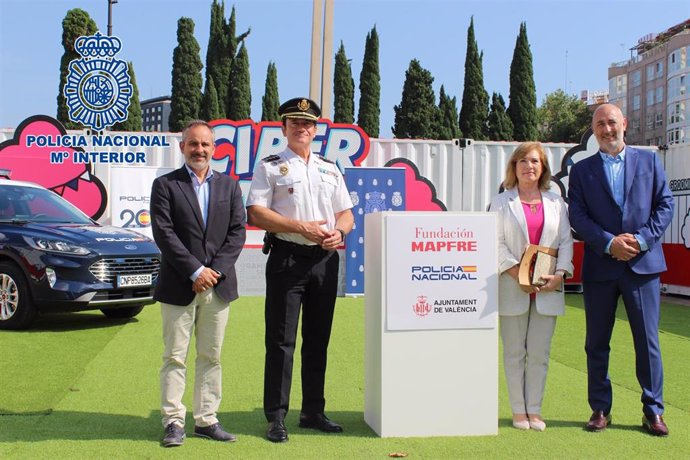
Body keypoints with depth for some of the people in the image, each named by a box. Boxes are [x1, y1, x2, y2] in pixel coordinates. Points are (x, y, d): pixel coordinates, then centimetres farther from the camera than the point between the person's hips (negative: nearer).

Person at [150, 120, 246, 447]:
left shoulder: (229, 186, 11)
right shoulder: (165, 185, 1)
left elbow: (237, 232, 4)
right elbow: (163, 233, -8)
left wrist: (215, 270, -9)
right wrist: (195, 271, -14)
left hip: (218, 285, 3)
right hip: (179, 286, -3)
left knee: (211, 357, 9)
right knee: (175, 357, 2)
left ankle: (206, 420, 17)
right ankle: (173, 422, 10)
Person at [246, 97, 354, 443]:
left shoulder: (330, 168, 17)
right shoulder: (270, 167, 3)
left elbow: (346, 214, 17)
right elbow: (256, 213, -8)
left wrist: (338, 232, -6)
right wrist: (301, 227, -16)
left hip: (325, 259, 5)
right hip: (287, 256, -5)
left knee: (318, 338, 11)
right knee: (281, 339, -4)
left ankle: (313, 411, 21)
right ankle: (276, 417, 4)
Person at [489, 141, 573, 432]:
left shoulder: (556, 203, 12)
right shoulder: (501, 202, 5)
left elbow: (566, 241, 7)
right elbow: (497, 242, -3)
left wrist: (561, 273, -8)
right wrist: (517, 273, -15)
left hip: (548, 288, 2)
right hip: (512, 288, -2)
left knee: (539, 353, 4)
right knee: (514, 352, 4)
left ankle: (534, 410, 14)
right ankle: (518, 411, 14)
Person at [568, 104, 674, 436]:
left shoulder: (648, 161, 9)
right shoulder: (581, 170, 7)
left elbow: (665, 205, 4)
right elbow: (577, 217, -1)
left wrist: (642, 239, -10)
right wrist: (609, 243, -14)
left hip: (642, 264, 0)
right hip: (599, 267, 1)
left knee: (648, 340, 3)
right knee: (597, 342, 7)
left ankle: (653, 411, 15)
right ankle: (600, 409, 19)